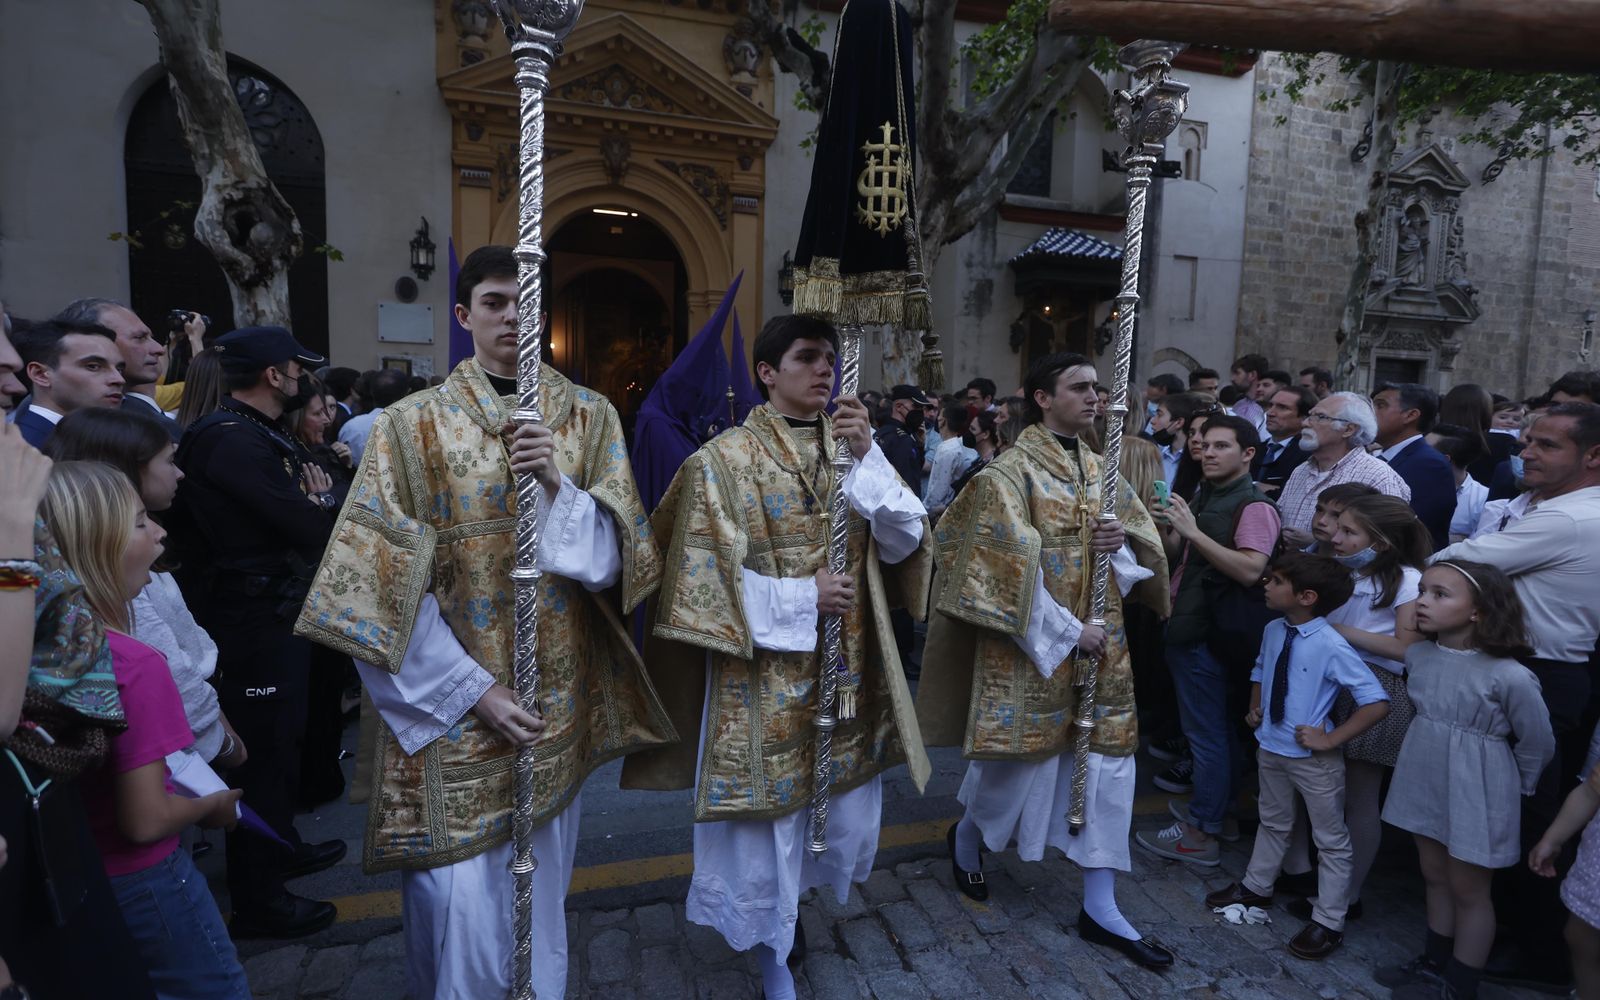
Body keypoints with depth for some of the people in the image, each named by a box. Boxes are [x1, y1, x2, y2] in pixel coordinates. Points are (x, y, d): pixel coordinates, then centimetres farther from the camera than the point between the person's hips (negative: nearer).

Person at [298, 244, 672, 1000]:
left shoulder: (590, 418, 2)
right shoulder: (412, 426, -5)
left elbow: (613, 559, -3)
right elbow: (383, 584, -7)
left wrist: (559, 486, -19)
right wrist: (471, 690, -11)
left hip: (560, 710, 3)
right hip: (453, 712, -2)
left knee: (542, 904, 18)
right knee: (461, 919, 4)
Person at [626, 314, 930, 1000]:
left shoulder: (851, 448, 6)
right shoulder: (725, 459, -8)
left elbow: (904, 543, -5)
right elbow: (707, 573, -11)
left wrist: (867, 456, -16)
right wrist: (803, 597, -15)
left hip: (847, 671, 5)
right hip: (764, 680, -5)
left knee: (848, 815, 18)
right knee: (768, 818, 7)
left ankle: (793, 891, 49)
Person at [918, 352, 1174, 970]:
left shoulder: (1100, 471, 11)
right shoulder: (1010, 471, -10)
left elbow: (1142, 546, 13)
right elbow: (1014, 568, -17)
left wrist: (1124, 539, -9)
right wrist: (1066, 631, -17)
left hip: (1101, 640, 6)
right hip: (1031, 641, -6)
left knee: (1108, 763, 7)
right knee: (1019, 760, 7)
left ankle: (1100, 908, 20)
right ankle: (966, 839, 38)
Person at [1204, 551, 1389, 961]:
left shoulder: (1332, 646, -25)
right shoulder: (1273, 630, -5)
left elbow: (1376, 703, -24)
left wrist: (1331, 739, -21)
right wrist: (1254, 707, 5)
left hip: (1313, 759, -7)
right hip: (1271, 747, 7)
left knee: (1330, 839, 13)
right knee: (1273, 822, 26)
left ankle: (1328, 922, 28)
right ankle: (1256, 886, 45)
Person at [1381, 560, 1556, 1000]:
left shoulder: (1509, 677, -24)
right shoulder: (1418, 656, -8)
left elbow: (1537, 745, -8)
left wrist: (1511, 789, 5)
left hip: (1474, 796, -5)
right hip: (1426, 785, 5)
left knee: (1468, 891, 13)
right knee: (1435, 878, 21)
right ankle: (1434, 965, 40)